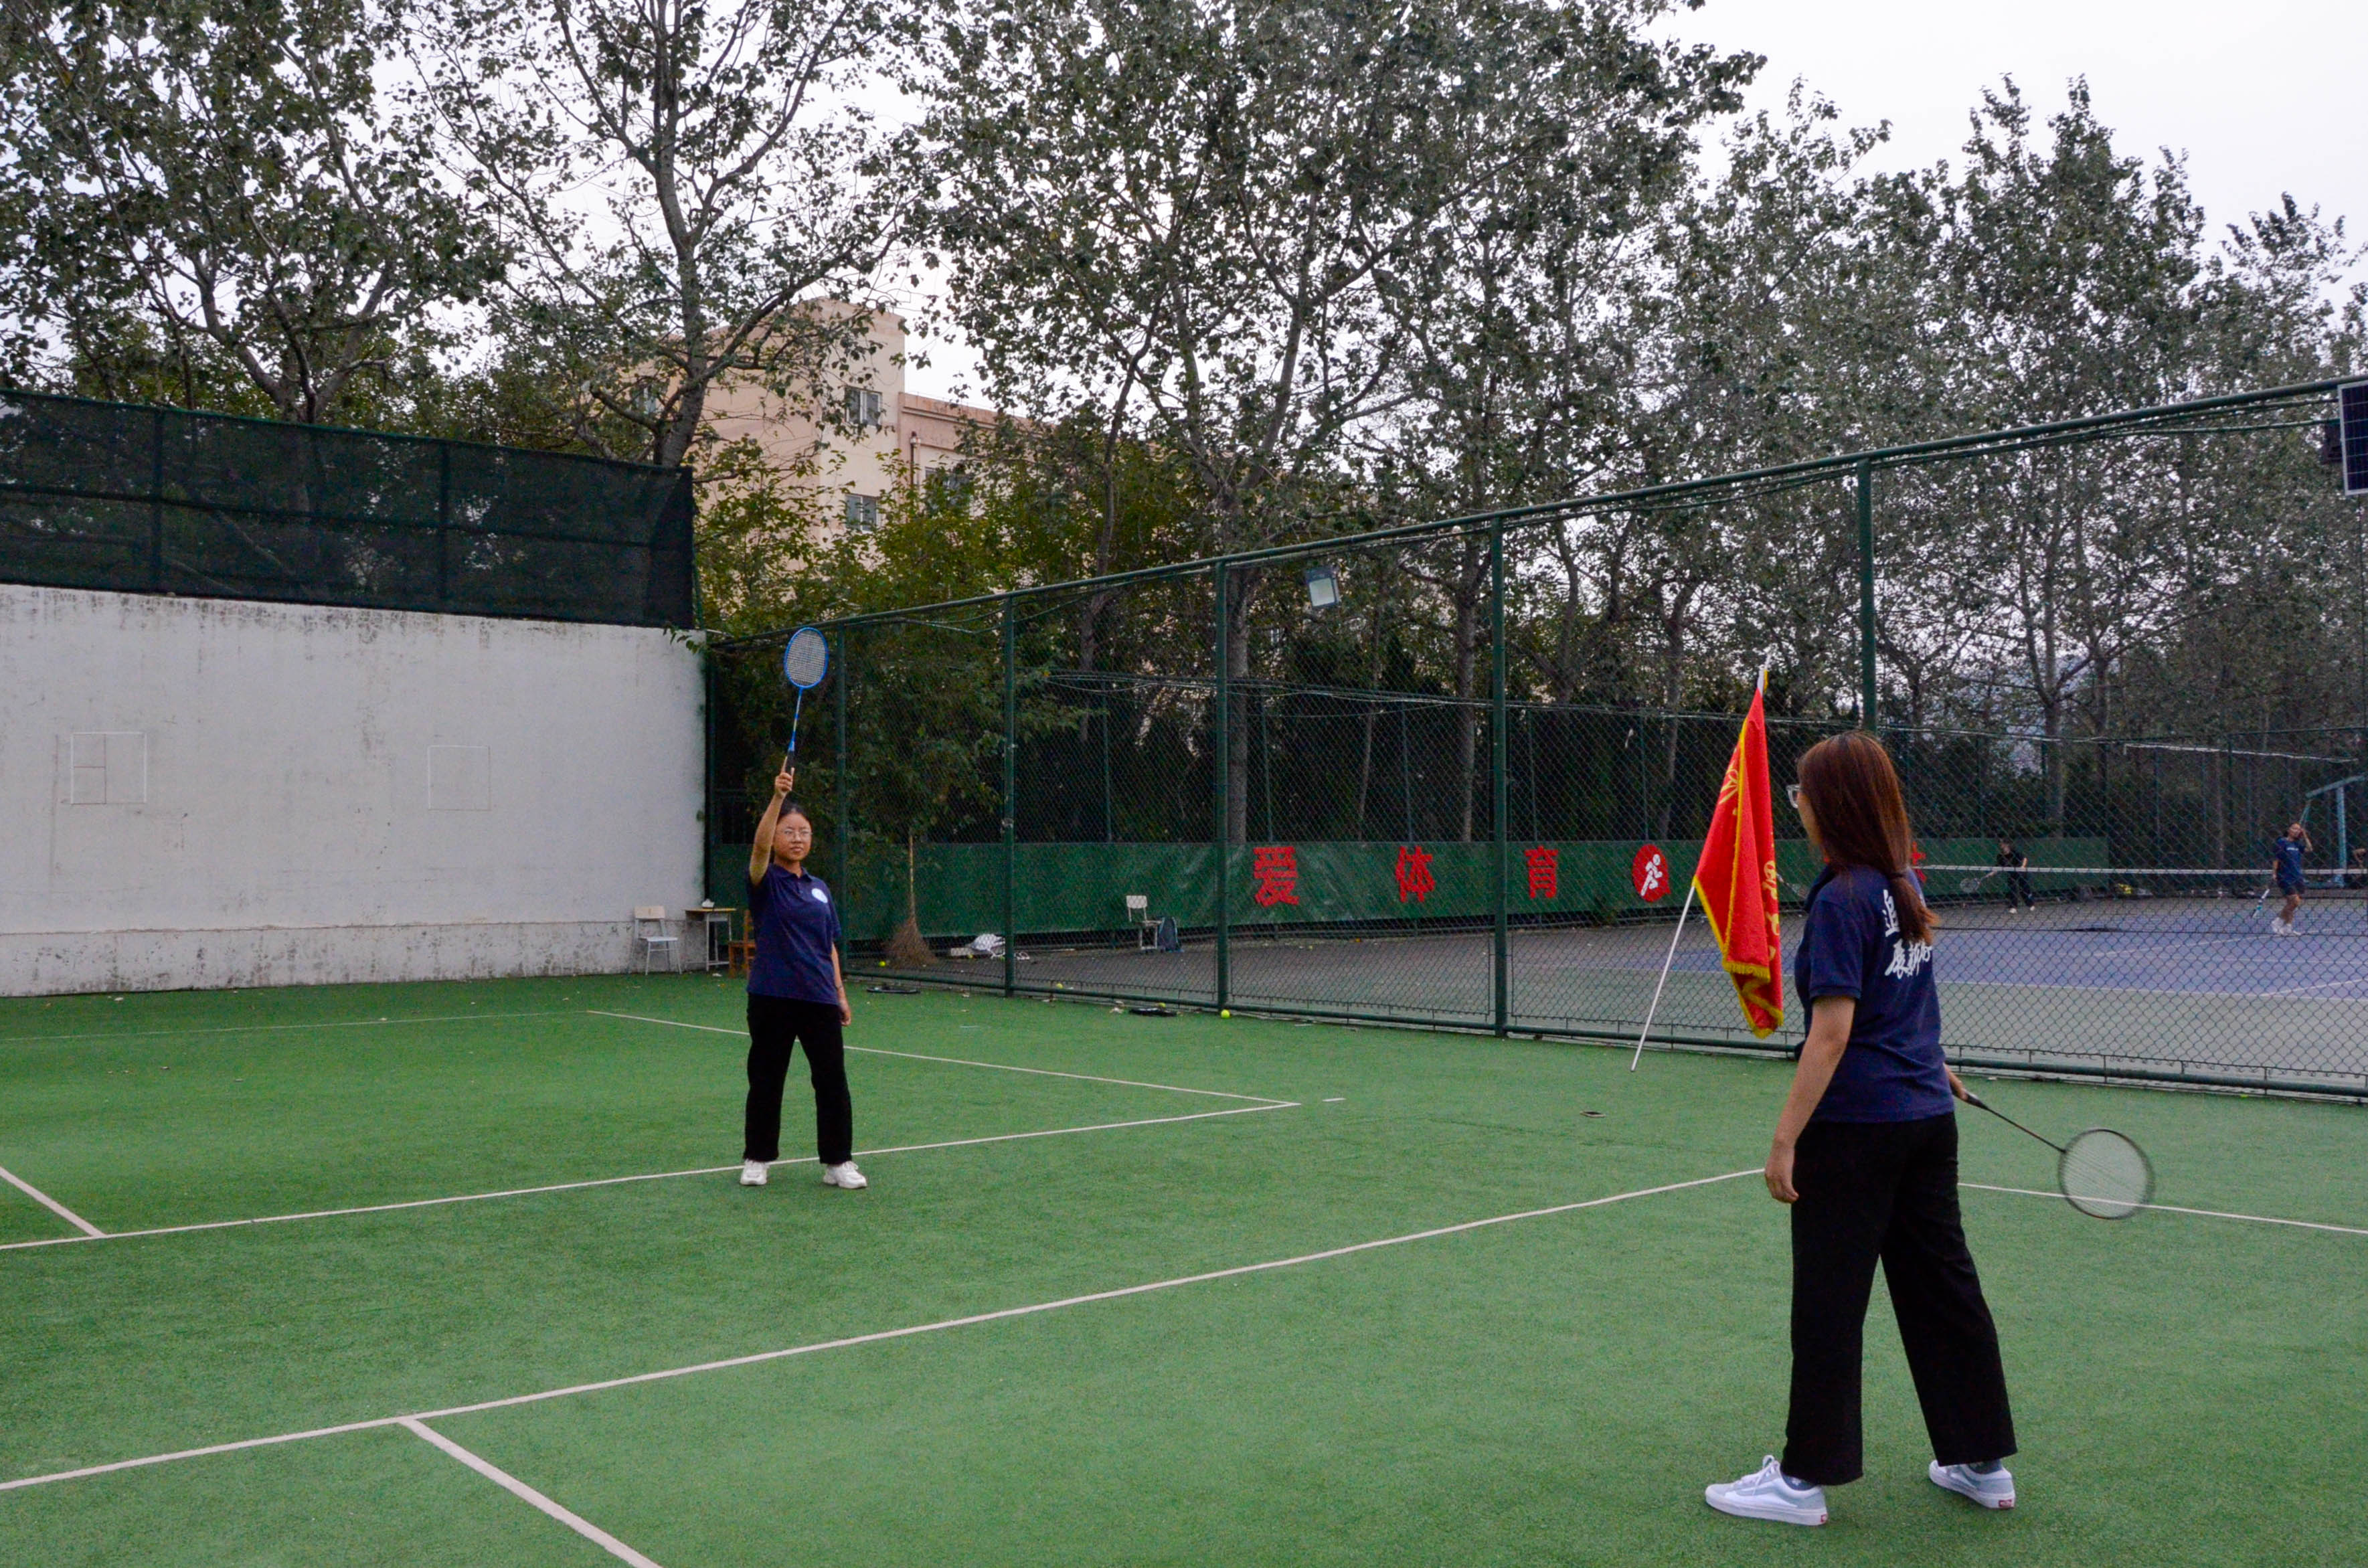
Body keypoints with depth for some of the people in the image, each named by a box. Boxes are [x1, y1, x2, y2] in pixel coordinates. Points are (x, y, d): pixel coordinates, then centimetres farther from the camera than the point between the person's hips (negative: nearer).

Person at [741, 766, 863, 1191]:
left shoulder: (820, 889, 13)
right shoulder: (766, 881, -2)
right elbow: (760, 845, -24)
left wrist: (840, 991, 10)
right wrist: (777, 797, -36)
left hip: (819, 999, 4)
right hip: (772, 999, -4)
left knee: (832, 1081, 2)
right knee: (765, 1081, 6)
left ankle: (838, 1163, 11)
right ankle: (757, 1159, 21)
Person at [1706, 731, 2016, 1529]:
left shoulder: (1842, 902, -17)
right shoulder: (1904, 891, 7)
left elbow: (1834, 1029, -21)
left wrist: (1786, 1137, -20)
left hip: (1856, 1126, -8)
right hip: (1928, 1118, 8)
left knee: (1828, 1300, 2)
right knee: (1943, 1284, 16)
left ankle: (1806, 1478, 11)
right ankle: (1983, 1461, 27)